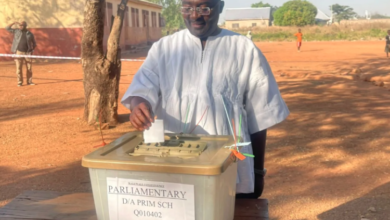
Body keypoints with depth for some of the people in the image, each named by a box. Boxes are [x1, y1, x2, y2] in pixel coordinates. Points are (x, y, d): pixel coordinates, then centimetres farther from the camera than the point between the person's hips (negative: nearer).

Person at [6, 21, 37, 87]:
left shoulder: (30, 34, 5)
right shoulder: (16, 31, 7)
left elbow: (34, 43, 13)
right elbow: (7, 28, 6)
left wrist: (32, 50, 3)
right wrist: (14, 23, -1)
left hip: (27, 53, 0)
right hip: (19, 52, 0)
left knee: (29, 68, 3)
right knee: (19, 68, -1)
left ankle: (29, 81, 15)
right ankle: (20, 82, 8)